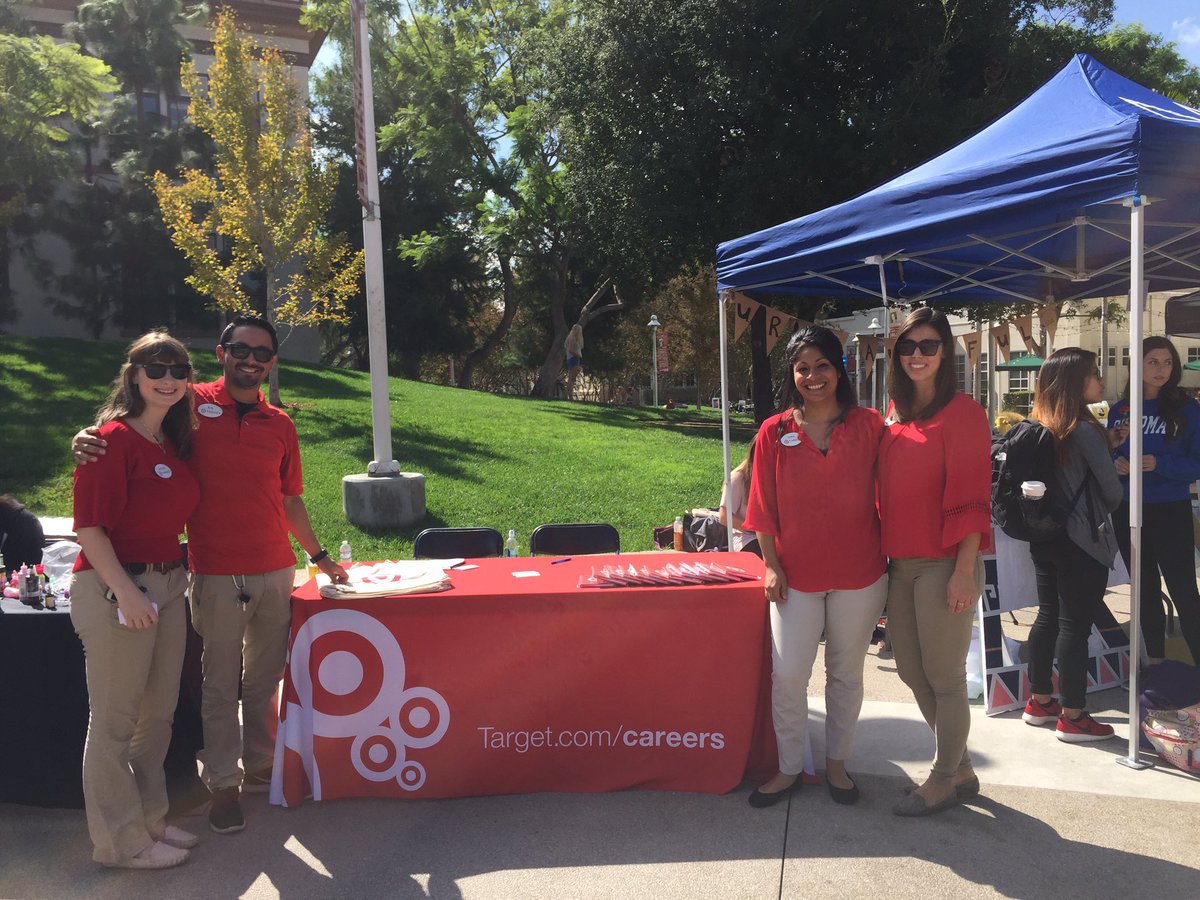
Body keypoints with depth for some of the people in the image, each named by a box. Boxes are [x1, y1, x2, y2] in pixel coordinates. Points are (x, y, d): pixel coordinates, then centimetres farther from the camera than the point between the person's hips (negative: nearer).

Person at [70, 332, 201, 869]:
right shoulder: (113, 438, -13)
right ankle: (121, 843, 19)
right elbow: (89, 525, -17)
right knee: (115, 721, 4)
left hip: (168, 585, 8)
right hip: (116, 588, -8)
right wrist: (125, 591, -21)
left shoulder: (176, 441, 11)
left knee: (158, 713, 17)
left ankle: (149, 821, 34)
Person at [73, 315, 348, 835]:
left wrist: (319, 556, 17)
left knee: (265, 679, 14)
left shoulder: (280, 425, 8)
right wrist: (86, 439, -16)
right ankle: (223, 784, 19)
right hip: (216, 574, -3)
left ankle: (260, 766, 30)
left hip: (276, 571, 3)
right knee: (220, 684, 5)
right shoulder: (193, 405, -2)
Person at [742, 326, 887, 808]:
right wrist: (771, 564, -3)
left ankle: (836, 763, 32)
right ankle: (789, 768, 20)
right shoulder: (775, 432, -2)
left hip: (858, 574, 1)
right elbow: (763, 508, 1)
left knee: (846, 672, 13)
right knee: (787, 674, 0)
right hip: (796, 575, 0)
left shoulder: (868, 426, -2)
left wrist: (888, 552, 0)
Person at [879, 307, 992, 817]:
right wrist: (885, 553, 11)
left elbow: (970, 496, -14)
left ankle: (944, 779, 22)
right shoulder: (894, 415, 12)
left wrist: (964, 571, -17)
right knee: (911, 671, 15)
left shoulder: (961, 412, -9)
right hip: (900, 563, 8)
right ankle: (961, 768, 32)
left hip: (943, 563, -7)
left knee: (944, 677, 4)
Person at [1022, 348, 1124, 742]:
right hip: (1083, 543, -8)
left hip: (1045, 539, 8)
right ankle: (1073, 718, 9)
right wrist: (1098, 514, 13)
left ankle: (1039, 702, 26)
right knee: (1075, 626, 0)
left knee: (1048, 617, 16)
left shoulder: (1039, 429, 5)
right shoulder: (1085, 431, -17)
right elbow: (1112, 490, -7)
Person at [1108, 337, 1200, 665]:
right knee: (1145, 589, 15)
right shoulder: (1119, 410, 5)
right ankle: (1155, 661, 29)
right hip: (1127, 512, 4)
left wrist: (1159, 464, -22)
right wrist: (1113, 462, -12)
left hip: (1171, 512, -4)